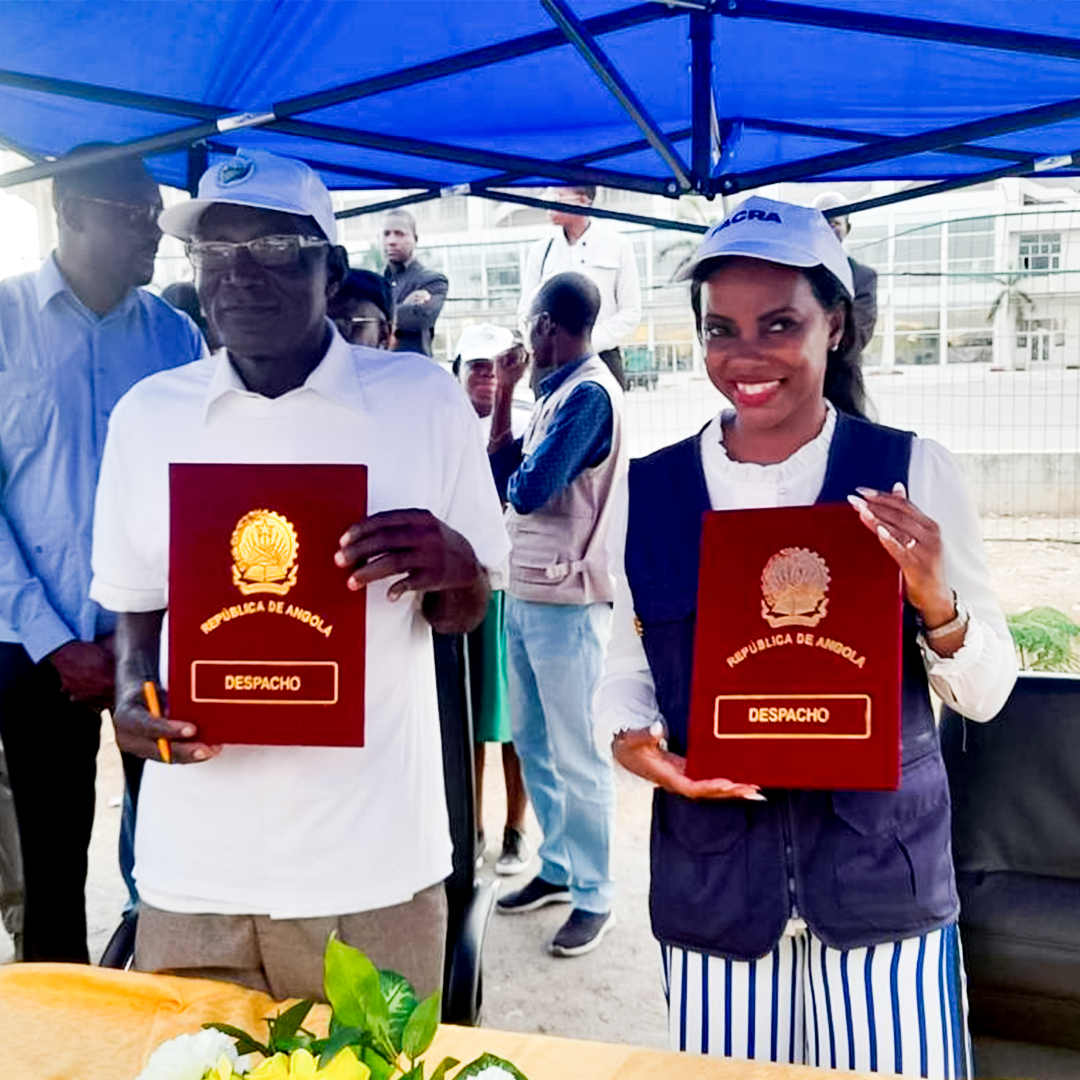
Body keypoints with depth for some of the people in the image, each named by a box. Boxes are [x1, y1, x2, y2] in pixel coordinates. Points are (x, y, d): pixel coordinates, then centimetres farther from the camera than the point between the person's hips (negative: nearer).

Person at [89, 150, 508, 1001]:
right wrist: (134, 698, -8)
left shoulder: (424, 398, -4)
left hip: (373, 864, -1)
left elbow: (463, 617, 3)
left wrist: (454, 569, -19)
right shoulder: (146, 415, 2)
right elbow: (138, 607, 12)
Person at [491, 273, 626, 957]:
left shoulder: (589, 393, -15)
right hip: (527, 592, 9)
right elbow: (502, 477, 12)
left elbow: (527, 489, -21)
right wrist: (504, 397, 8)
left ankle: (595, 897, 12)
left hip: (564, 601, -9)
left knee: (576, 755, 0)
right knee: (534, 743, 16)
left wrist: (515, 469, -2)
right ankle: (558, 868, 30)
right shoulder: (560, 391, 14)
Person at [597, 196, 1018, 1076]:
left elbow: (986, 694, -2)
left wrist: (936, 601, -21)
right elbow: (628, 662, 7)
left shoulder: (911, 473, -5)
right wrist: (633, 740, -13)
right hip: (710, 880, 1)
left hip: (880, 878, -1)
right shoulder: (649, 489, -1)